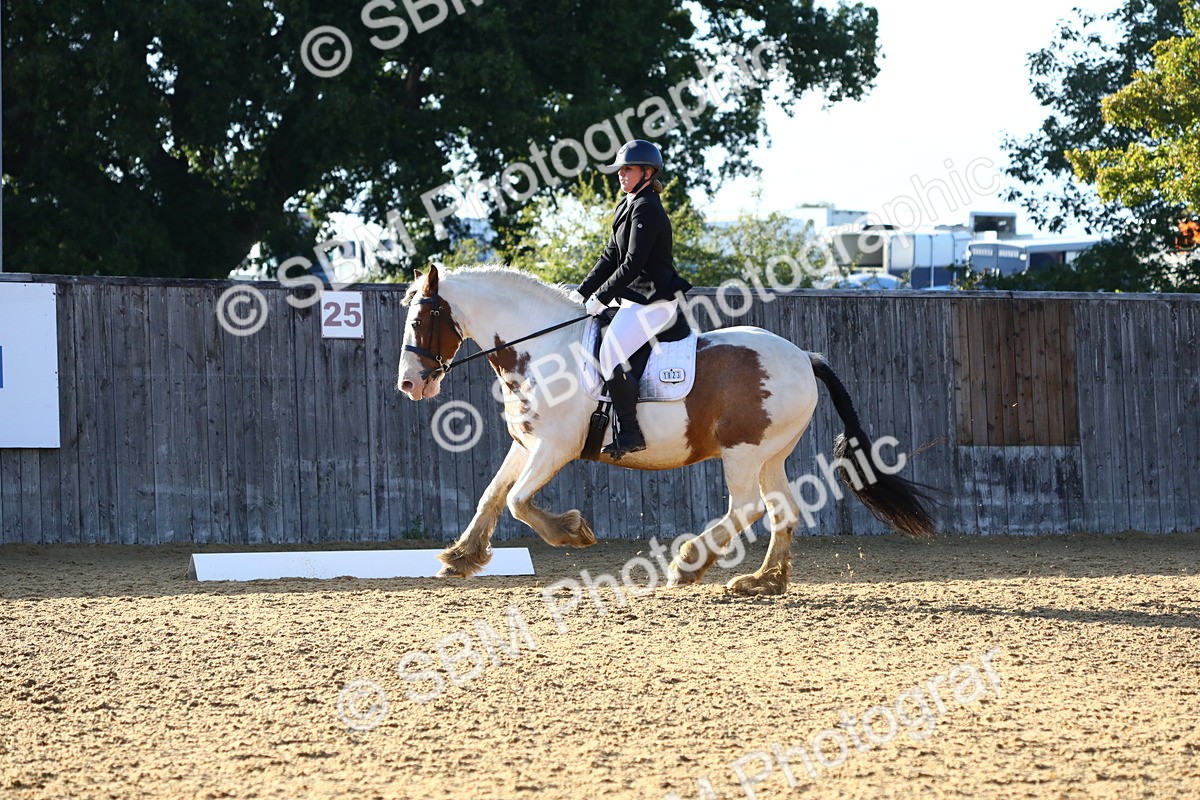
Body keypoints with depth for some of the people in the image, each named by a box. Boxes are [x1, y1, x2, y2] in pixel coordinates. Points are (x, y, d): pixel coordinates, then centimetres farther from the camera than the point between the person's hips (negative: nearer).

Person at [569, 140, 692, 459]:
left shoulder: (647, 210, -15)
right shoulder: (628, 205, 16)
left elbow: (632, 264, -19)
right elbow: (611, 257, 18)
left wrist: (600, 298, -15)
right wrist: (582, 292, 10)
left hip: (655, 301, -11)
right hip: (635, 299, 11)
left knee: (611, 354, -23)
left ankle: (630, 432, -20)